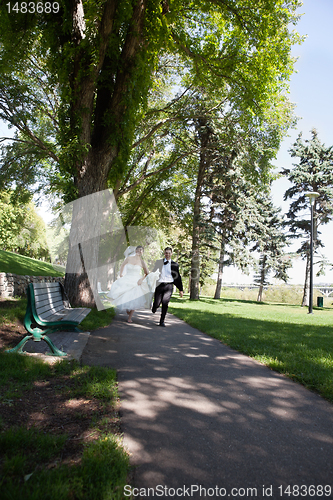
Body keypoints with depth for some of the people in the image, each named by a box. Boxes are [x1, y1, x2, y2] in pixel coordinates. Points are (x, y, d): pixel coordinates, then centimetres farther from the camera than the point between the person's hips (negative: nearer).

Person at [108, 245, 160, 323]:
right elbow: (123, 265, 17)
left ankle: (129, 318, 11)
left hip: (136, 282, -1)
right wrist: (121, 274, 10)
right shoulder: (129, 258, -2)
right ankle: (126, 307, 26)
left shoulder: (142, 262, -4)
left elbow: (147, 274, 5)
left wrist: (142, 279, -11)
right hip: (126, 281, 1)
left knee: (134, 300, -3)